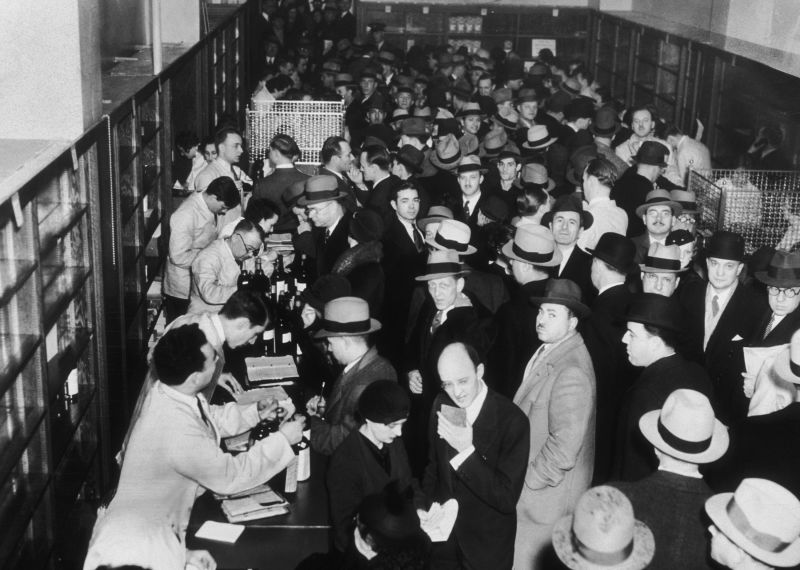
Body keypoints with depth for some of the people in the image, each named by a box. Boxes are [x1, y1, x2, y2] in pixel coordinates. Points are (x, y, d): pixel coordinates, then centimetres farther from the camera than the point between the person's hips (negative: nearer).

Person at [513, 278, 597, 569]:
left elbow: (564, 447, -25)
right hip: (530, 487, 8)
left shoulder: (571, 372, -24)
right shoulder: (547, 351, 5)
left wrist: (527, 481, -15)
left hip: (546, 496, -8)